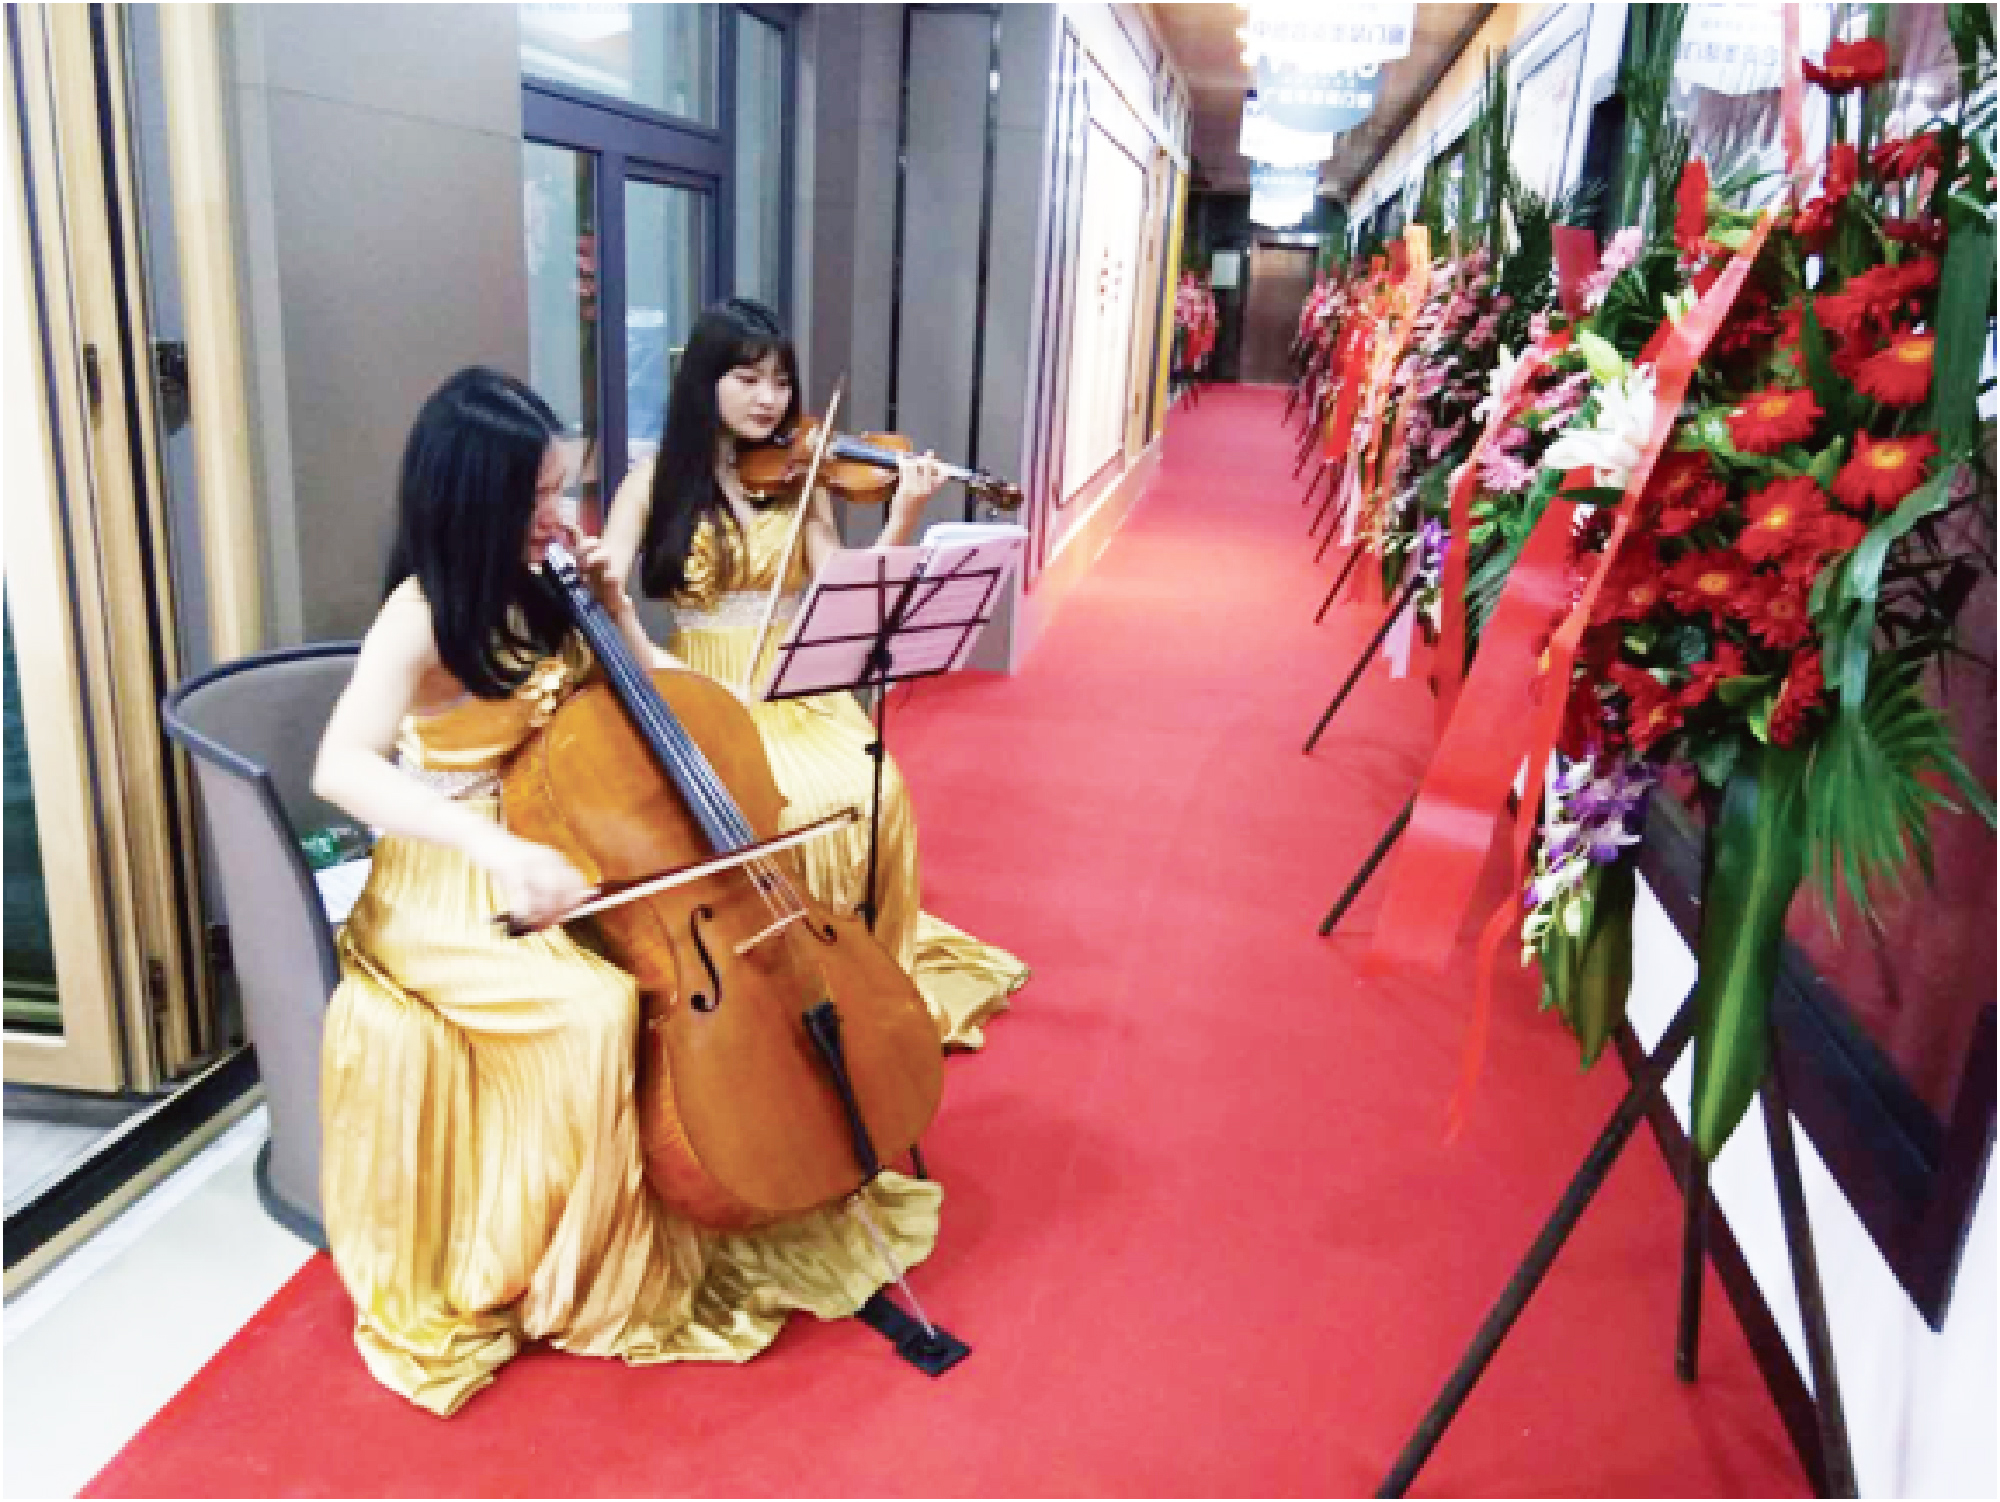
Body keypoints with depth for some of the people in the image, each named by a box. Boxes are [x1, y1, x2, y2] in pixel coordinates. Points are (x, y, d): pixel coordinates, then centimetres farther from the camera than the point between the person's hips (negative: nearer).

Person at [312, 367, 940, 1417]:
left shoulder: (539, 589, 5)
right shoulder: (422, 616, -15)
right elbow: (341, 768, -30)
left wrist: (613, 609, -4)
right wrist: (500, 849, -43)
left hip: (566, 864, 7)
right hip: (449, 893, -6)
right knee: (600, 1005, -30)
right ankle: (582, 1278, -9)